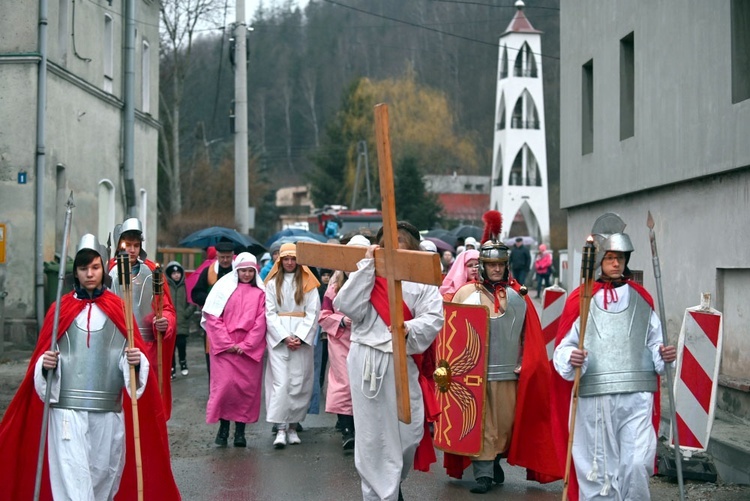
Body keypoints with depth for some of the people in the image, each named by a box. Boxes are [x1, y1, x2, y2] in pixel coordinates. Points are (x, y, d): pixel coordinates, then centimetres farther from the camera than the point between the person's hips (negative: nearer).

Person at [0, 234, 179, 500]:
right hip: (67, 407, -1)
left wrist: (136, 360, -18)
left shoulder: (118, 308, 6)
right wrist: (46, 364, -15)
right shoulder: (61, 308, 6)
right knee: (72, 477, -8)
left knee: (103, 473, 9)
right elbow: (42, 354, 7)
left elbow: (134, 353, 4)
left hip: (108, 409, 1)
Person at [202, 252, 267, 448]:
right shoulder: (224, 288, 6)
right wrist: (227, 343, -7)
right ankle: (223, 426, 4)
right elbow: (213, 318, 1)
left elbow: (260, 323, 2)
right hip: (224, 348, -1)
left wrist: (246, 345, -9)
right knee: (224, 385, -9)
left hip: (249, 349, 1)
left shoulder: (260, 293, 8)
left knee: (247, 388, 0)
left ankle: (240, 430, 7)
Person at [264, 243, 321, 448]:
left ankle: (293, 426, 9)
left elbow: (313, 313, 1)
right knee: (280, 382, -8)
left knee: (298, 383, 1)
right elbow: (270, 313, 2)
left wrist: (300, 337, -9)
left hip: (302, 339, 0)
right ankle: (281, 429, -10)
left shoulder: (307, 283, 5)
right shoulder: (272, 283, 7)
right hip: (278, 337, 0)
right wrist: (285, 337, -8)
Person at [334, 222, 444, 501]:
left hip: (404, 363, 1)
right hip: (368, 362, -1)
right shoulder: (367, 274, 7)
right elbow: (349, 307, -8)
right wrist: (367, 266, -10)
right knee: (373, 434, 2)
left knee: (410, 433, 4)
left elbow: (434, 317, -5)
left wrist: (409, 327, -24)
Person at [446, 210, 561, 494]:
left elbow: (530, 337, 10)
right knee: (480, 425, -1)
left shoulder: (518, 296, 8)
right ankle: (483, 473, 4)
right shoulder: (466, 293, 0)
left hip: (508, 375, 3)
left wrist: (526, 365, 3)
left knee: (507, 424, 8)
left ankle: (495, 460, 31)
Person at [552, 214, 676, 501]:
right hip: (594, 398, -1)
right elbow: (563, 349, 1)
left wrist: (663, 355, -5)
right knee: (599, 468, 4)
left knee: (639, 463, -8)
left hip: (637, 396, 2)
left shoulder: (641, 298, 10)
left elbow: (653, 342, 15)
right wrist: (572, 359, -19)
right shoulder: (580, 300, 2)